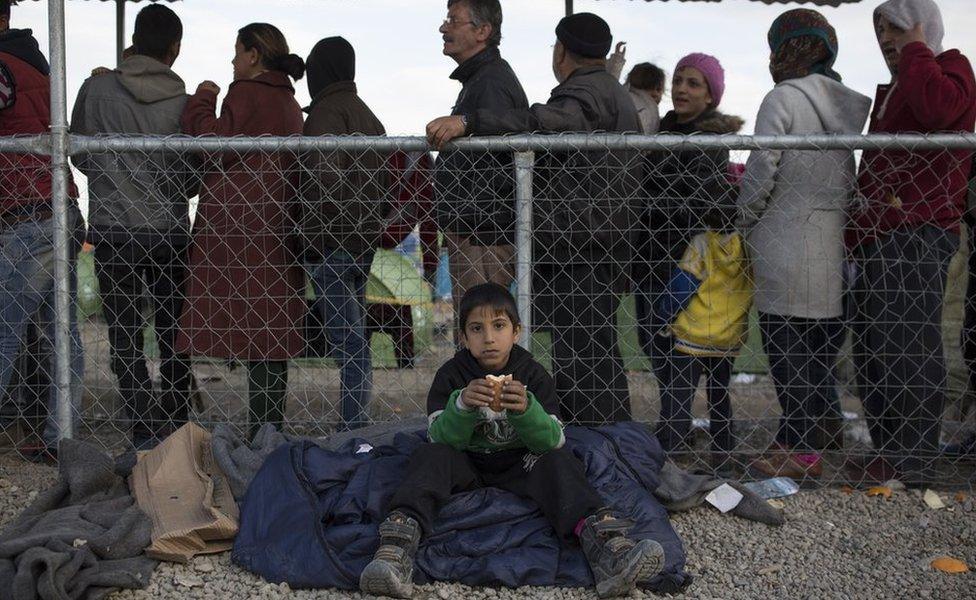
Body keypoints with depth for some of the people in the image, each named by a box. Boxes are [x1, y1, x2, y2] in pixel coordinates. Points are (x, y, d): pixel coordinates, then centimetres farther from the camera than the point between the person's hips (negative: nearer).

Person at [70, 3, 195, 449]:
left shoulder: (97, 89, -6)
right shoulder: (183, 102, -5)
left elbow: (79, 154, 4)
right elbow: (194, 177, 1)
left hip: (112, 231, -1)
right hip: (169, 231, 1)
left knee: (125, 336, 5)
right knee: (172, 333, 12)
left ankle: (146, 433, 2)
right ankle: (175, 426, 16)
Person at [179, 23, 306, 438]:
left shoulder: (245, 94, -7)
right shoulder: (288, 101, 19)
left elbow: (217, 146, -16)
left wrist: (201, 101, -1)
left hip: (242, 225, -9)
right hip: (277, 225, 9)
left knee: (250, 326, -8)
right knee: (272, 329, 9)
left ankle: (260, 430, -8)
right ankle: (271, 427, 14)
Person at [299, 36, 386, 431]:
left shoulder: (327, 112, -9)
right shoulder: (368, 115, 19)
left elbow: (326, 177, -21)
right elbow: (385, 184, 21)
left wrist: (314, 236, -17)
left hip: (331, 241, -9)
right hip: (364, 241, 9)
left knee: (345, 339, -9)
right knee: (356, 337, 12)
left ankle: (352, 430, -8)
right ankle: (357, 426, 16)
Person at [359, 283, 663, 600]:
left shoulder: (533, 375, -6)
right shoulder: (451, 375, -6)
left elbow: (553, 441, -16)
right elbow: (441, 439, -15)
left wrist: (525, 410, -37)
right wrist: (462, 406, -36)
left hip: (520, 466, 0)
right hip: (467, 465, 0)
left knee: (559, 460, -27)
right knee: (429, 456, -27)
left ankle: (602, 540, -50)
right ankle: (397, 548, -50)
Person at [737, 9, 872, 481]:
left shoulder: (782, 99, -8)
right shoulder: (846, 102, 12)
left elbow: (761, 173, -11)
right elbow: (851, 176, 12)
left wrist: (745, 225, 2)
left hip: (786, 244, -7)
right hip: (835, 244, 7)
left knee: (786, 347, -1)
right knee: (822, 349, 10)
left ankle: (799, 449, 1)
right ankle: (812, 439, 16)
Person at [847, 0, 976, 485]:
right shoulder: (889, 91, 28)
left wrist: (915, 48, -9)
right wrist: (860, 229, 22)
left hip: (918, 234, -9)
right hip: (879, 238, 9)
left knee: (908, 348, -10)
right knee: (873, 348, 9)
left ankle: (915, 462, -6)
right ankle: (889, 451, 16)